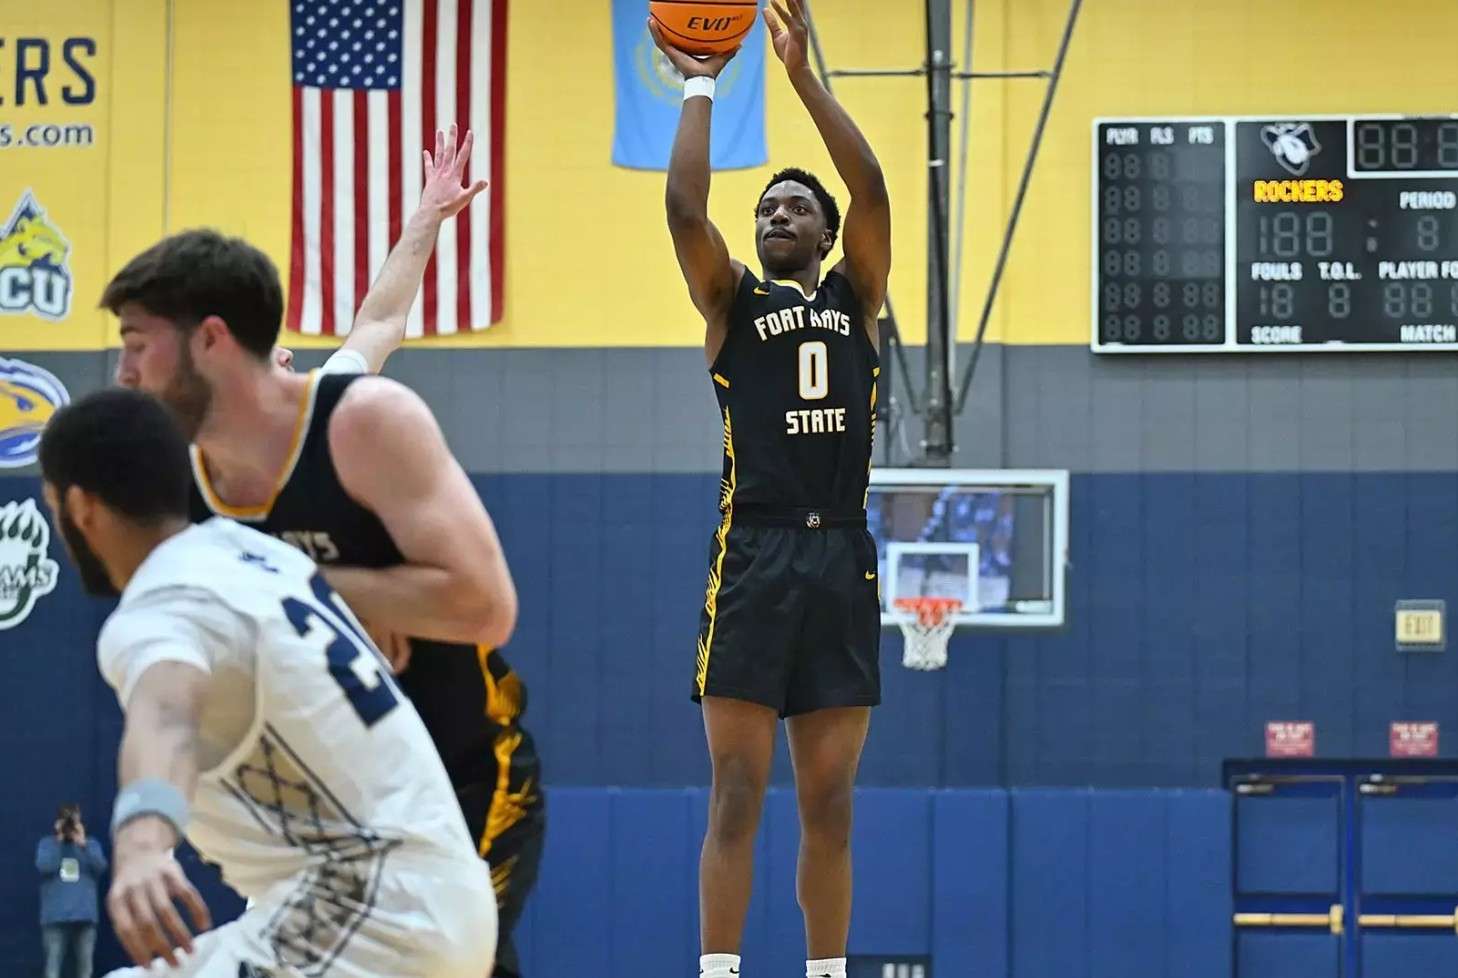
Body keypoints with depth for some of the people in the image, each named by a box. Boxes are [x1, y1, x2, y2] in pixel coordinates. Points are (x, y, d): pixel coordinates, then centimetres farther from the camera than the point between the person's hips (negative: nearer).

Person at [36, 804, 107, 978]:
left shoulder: (91, 845, 11)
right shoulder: (47, 844, 7)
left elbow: (100, 866, -6)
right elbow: (44, 867, -11)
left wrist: (83, 844, -15)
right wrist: (59, 840, -9)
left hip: (84, 916, 2)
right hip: (55, 916, -2)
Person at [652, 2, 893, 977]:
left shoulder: (855, 296, 16)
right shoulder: (732, 298, 11)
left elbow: (873, 189, 2)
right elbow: (684, 203, -3)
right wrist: (701, 87, 2)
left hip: (843, 558, 2)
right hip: (754, 556, -2)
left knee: (829, 804, 5)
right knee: (737, 796, -5)